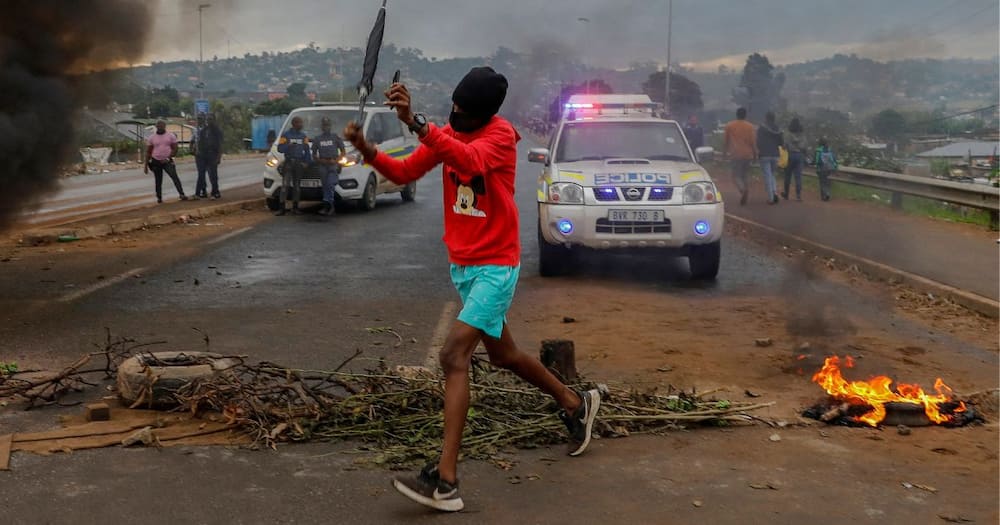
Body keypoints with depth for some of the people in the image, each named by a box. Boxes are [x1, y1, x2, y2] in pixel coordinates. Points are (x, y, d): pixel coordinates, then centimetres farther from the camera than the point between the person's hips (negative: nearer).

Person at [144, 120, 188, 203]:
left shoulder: (171, 136, 1)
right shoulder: (151, 138, 4)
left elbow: (175, 149, 1)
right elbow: (148, 152, 8)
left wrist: (168, 158, -13)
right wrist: (146, 165, 4)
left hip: (167, 161, -2)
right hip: (156, 162, 2)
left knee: (174, 177, -19)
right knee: (158, 181, 6)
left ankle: (182, 194, -28)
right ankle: (159, 198, 16)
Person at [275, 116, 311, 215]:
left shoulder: (303, 135, 12)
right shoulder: (286, 135, 1)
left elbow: (307, 150, 12)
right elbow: (280, 148, -4)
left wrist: (307, 162, 0)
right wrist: (289, 145, -23)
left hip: (299, 163, 4)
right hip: (288, 162, -4)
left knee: (297, 186, 6)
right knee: (285, 185, -9)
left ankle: (295, 208, 11)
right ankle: (281, 208, -11)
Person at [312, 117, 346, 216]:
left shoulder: (336, 137, 9)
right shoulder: (317, 139, 15)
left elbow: (343, 151, 9)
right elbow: (314, 154, 17)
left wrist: (336, 160, -6)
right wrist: (320, 160, -3)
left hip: (333, 164, -3)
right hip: (323, 165, 3)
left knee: (330, 185, -18)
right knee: (325, 186, 3)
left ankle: (327, 205, -20)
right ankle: (330, 206, 9)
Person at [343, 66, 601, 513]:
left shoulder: (501, 136, -17)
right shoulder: (447, 133, 5)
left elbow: (469, 160, -39)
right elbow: (404, 173, 0)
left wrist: (415, 122, -50)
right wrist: (367, 150, -17)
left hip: (496, 267, -8)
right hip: (462, 265, 8)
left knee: (453, 356, -20)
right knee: (502, 354, 21)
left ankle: (445, 481, -20)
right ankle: (576, 404, 44)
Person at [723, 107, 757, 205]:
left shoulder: (729, 126, 0)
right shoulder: (749, 126, 0)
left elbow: (725, 139, 7)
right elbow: (753, 140, -3)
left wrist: (726, 150, 22)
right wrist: (755, 153, 7)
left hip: (735, 154, -2)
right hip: (747, 154, 2)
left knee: (736, 175, 2)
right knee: (746, 174, 16)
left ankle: (742, 190, -27)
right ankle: (745, 197, 13)